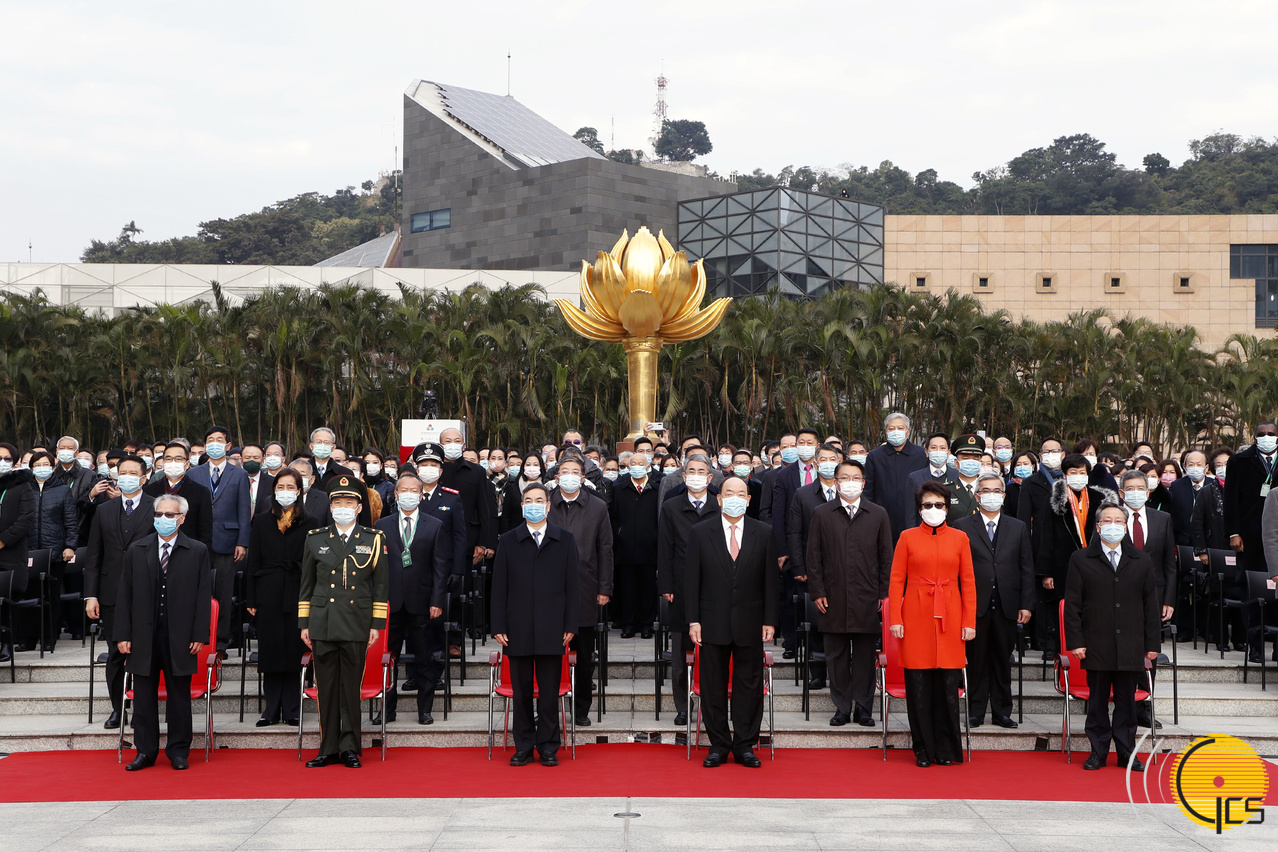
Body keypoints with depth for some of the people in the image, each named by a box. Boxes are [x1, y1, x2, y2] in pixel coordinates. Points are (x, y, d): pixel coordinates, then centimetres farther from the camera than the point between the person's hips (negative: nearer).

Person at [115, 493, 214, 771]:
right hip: (143, 636, 2)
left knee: (179, 694, 5)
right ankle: (146, 751, 16)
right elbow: (124, 595, 6)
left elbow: (203, 596, 0)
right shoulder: (136, 550, 8)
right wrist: (123, 635, 0)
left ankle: (179, 751, 15)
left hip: (180, 638, -2)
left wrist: (199, 635, -6)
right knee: (144, 696, 7)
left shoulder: (197, 552, 2)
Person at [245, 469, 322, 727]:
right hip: (268, 596, 1)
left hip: (298, 596, -1)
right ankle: (272, 710, 11)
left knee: (294, 653, 1)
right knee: (270, 653, 3)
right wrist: (250, 599, 2)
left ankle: (291, 710, 8)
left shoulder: (311, 524, 5)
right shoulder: (261, 522, 10)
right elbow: (253, 562, 8)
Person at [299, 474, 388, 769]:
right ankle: (329, 749, 12)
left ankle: (350, 748, 12)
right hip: (323, 625, 1)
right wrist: (304, 624, 8)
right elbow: (306, 585, 12)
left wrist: (376, 624, 1)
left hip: (356, 626, -1)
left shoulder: (373, 540, 4)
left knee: (351, 687, 2)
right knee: (326, 688, 4)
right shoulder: (315, 539, 8)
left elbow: (380, 586, 5)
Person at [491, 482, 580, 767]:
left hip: (551, 631, 0)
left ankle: (548, 747, 11)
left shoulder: (565, 540, 8)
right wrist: (498, 626, -2)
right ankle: (523, 746, 14)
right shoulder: (508, 541, 8)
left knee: (549, 692, 3)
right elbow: (499, 587, 6)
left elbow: (573, 585, 5)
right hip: (518, 631, 1)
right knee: (521, 691, 5)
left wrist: (571, 625, -2)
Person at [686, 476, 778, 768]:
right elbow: (692, 579, 1)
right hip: (713, 622, 0)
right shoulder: (701, 532, 3)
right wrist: (693, 620, -5)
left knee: (749, 685, 5)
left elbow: (770, 580, 4)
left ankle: (744, 746, 14)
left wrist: (769, 621, -1)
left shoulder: (763, 533, 5)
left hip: (750, 623, 0)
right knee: (713, 686, 5)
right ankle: (718, 745, 15)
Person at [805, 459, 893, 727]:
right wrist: (817, 591, -1)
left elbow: (886, 557, 8)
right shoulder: (821, 514, 7)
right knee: (836, 656, 5)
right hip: (833, 599, 0)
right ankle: (842, 708, 14)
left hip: (867, 601, 0)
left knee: (865, 656, 4)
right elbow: (813, 556, 6)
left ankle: (863, 709, 13)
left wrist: (884, 593, 1)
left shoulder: (878, 515, 8)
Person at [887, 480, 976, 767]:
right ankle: (923, 749, 11)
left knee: (948, 684, 1)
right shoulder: (907, 537, 5)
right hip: (916, 617, -1)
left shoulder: (959, 538, 7)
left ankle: (946, 749, 13)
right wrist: (895, 620, -3)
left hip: (949, 619, 1)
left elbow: (968, 582, 6)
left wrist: (969, 622, 0)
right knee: (918, 685, 1)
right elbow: (896, 580, 4)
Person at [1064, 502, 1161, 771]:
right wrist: (1075, 641, -6)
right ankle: (1098, 752, 14)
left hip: (1131, 646, 2)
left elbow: (1150, 604, 11)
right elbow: (1072, 605, 1)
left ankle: (1126, 753, 16)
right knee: (1098, 701, 5)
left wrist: (1152, 643, 6)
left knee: (1127, 701, 7)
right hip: (1096, 646, -2)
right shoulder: (1081, 560, 4)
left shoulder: (1141, 561, 11)